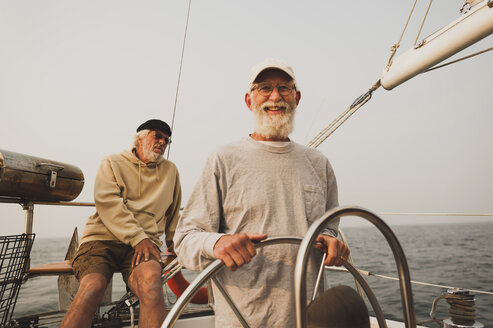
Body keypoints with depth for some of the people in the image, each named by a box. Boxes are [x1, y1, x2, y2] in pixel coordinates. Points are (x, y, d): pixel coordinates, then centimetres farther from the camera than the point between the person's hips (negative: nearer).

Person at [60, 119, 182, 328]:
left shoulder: (170, 171, 22)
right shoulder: (112, 163, 14)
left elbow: (173, 215, 32)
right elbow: (107, 201, -3)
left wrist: (174, 249, 33)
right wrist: (138, 238, -14)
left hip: (144, 243, 1)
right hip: (102, 238, 0)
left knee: (151, 279, -33)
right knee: (92, 286, -31)